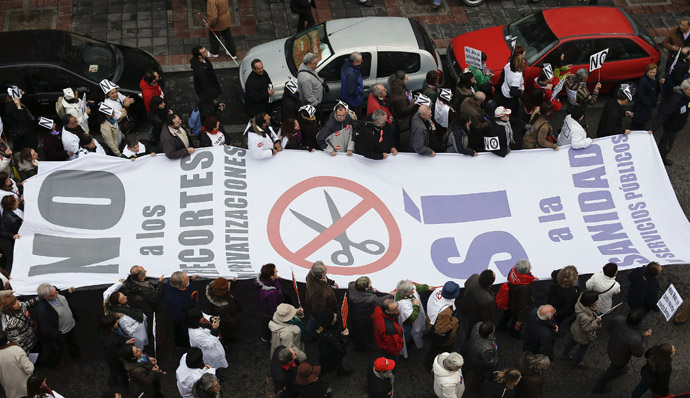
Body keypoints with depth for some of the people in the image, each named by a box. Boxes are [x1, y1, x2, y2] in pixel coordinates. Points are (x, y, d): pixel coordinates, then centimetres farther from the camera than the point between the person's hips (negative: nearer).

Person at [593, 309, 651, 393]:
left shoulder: (618, 319, -32)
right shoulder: (635, 340, -45)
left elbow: (610, 330, -9)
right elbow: (638, 353, -23)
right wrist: (643, 337, -17)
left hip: (611, 347, 4)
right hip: (620, 358, -4)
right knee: (614, 371, 28)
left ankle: (619, 369, 72)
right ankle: (599, 387, 51)